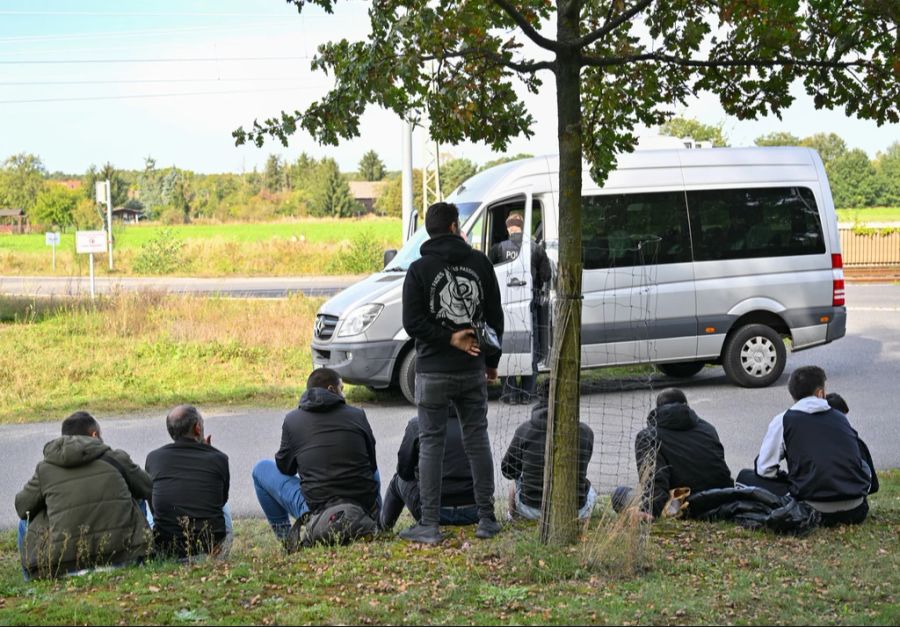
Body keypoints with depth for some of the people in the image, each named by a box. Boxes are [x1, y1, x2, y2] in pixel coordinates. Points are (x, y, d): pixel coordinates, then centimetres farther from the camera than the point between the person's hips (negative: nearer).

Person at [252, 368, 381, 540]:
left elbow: (285, 468, 12)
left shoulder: (292, 420, 1)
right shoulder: (358, 415, 4)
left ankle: (284, 536, 16)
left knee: (261, 469, 17)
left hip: (317, 511, -2)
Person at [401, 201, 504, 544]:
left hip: (433, 371, -3)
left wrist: (449, 339, -7)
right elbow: (495, 316, 7)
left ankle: (429, 525, 0)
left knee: (431, 444, 1)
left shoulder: (420, 269, -6)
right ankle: (487, 519, 13)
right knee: (477, 441, 11)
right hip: (473, 370, 3)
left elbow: (412, 322, -13)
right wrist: (492, 360, 15)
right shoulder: (480, 262, 3)